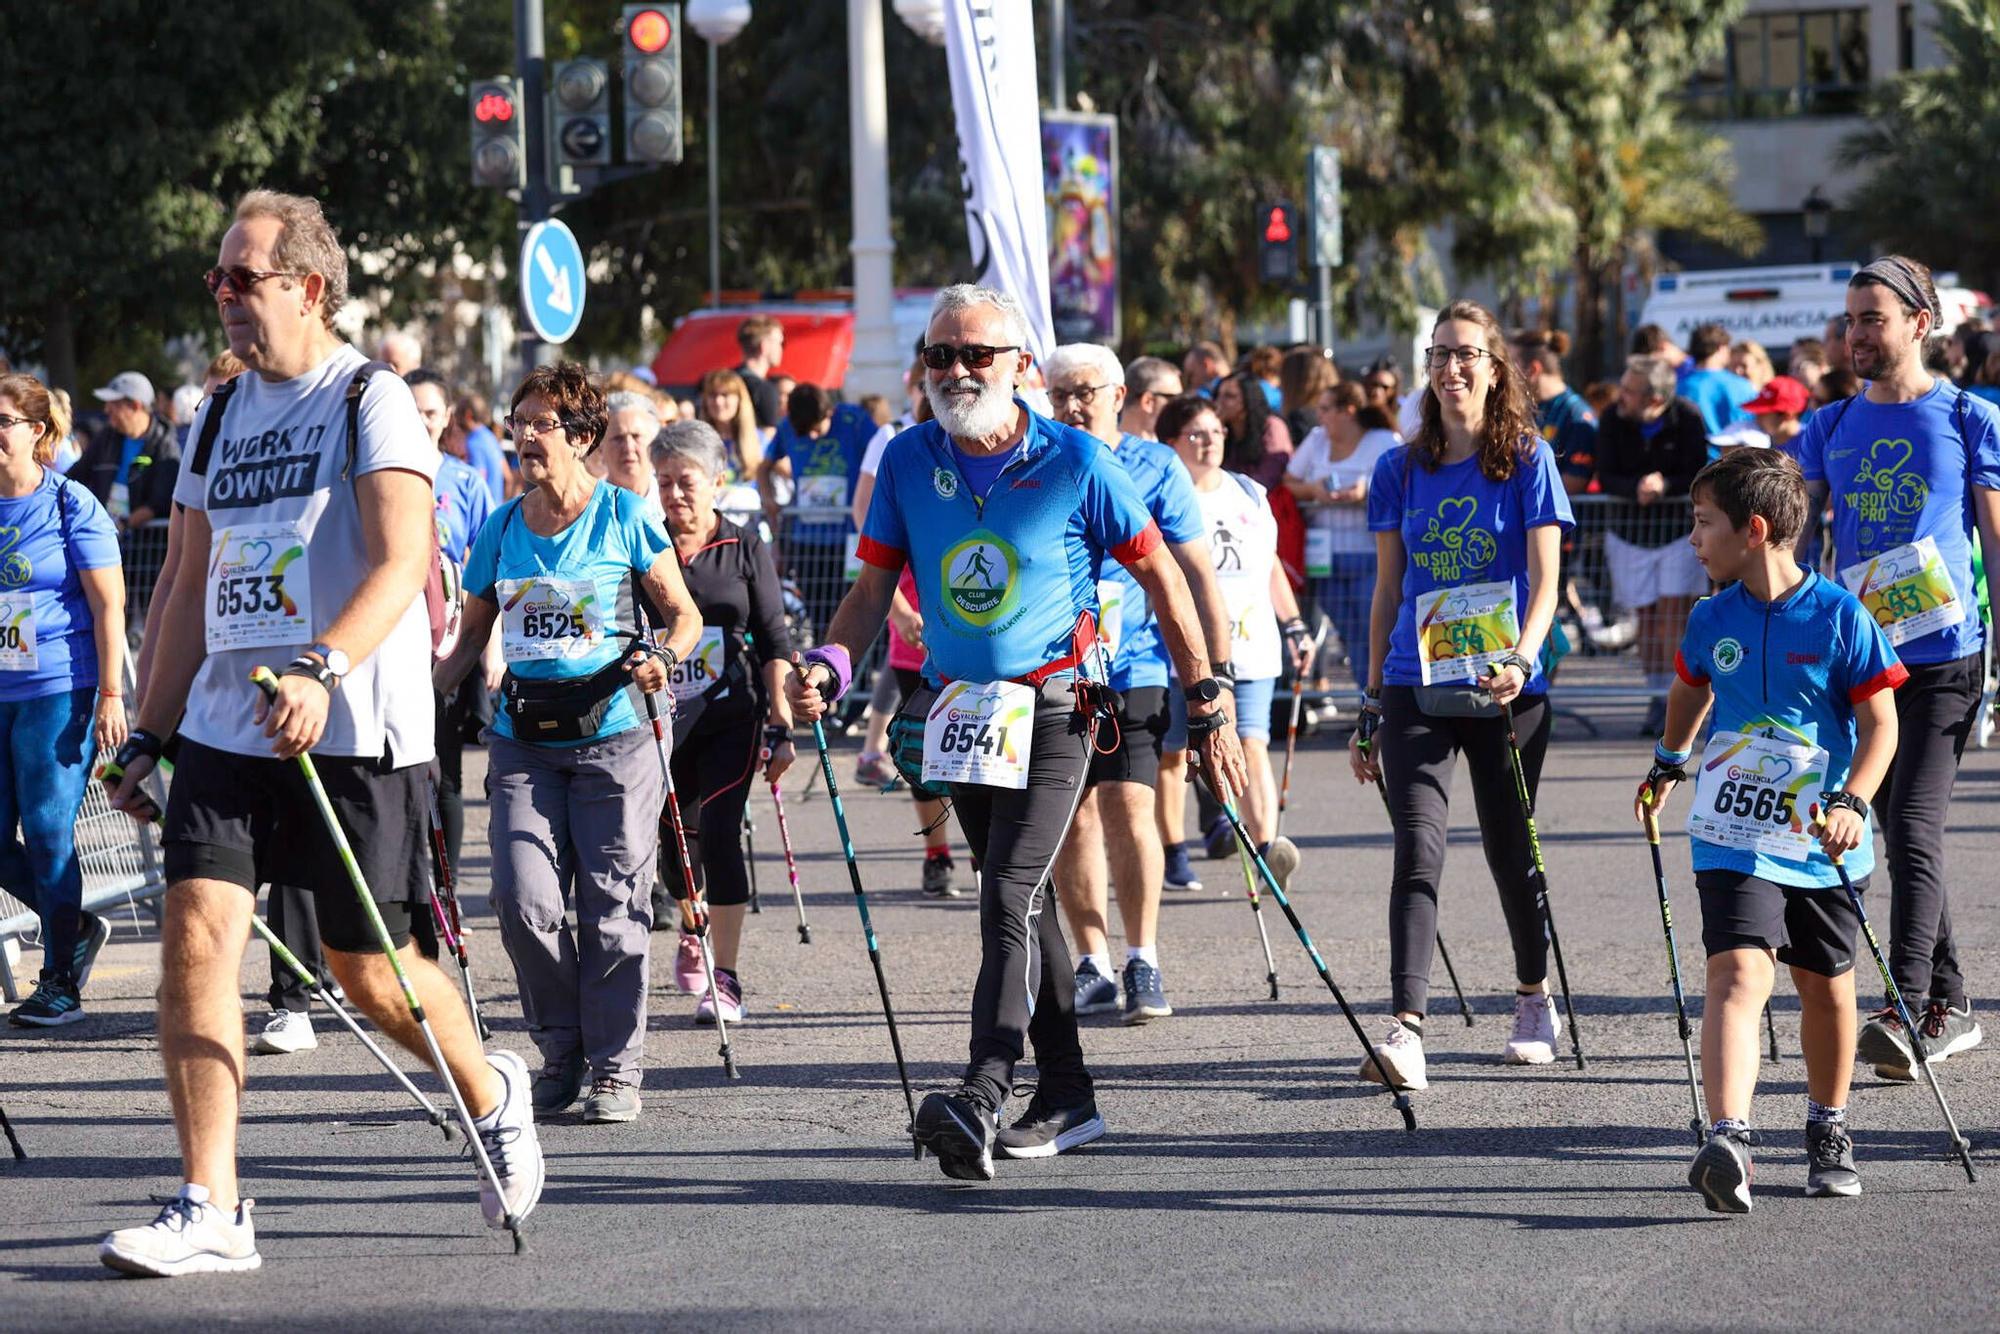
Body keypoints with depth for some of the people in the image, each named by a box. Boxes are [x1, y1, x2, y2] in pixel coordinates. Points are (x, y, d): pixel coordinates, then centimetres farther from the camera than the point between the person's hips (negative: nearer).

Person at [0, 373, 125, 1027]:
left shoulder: (72, 505, -5)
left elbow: (108, 605, -6)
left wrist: (110, 695, -11)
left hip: (57, 690, -5)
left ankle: (60, 984, 5)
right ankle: (76, 928, 27)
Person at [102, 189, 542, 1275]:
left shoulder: (372, 402, -6)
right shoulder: (218, 420, 14)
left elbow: (399, 563, -19)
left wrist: (322, 669, -35)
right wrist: (150, 735, 15)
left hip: (356, 734, -5)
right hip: (226, 728, 5)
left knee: (367, 971, 3)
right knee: (196, 930, -11)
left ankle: (491, 1094, 34)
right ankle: (210, 1211, -9)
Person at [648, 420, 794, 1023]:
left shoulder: (745, 548, 1)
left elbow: (773, 639, 2)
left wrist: (781, 724, -3)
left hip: (732, 715, -2)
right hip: (662, 717, 2)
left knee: (718, 833, -14)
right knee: (670, 838, 9)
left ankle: (725, 979, -11)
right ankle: (691, 930, 41)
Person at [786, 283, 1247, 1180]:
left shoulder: (1076, 464, -10)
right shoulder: (908, 462, 0)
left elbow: (1157, 575, -2)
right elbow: (874, 586, 4)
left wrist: (1206, 706, -2)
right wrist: (828, 665, -16)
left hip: (1053, 710, -5)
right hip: (961, 715, 5)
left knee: (1008, 898, -19)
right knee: (1020, 904, 14)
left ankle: (983, 1098, -29)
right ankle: (1066, 1098, 24)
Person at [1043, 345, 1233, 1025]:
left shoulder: (1156, 467, 2)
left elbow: (1196, 574, 3)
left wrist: (1216, 669, -2)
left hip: (1132, 667, -2)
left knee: (1128, 808, -12)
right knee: (1071, 817, 3)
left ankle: (1142, 962, -5)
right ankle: (1093, 962, 11)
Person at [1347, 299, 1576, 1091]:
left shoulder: (1527, 461, -1)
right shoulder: (1400, 470, 8)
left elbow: (1544, 578, -8)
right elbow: (1388, 592, 13)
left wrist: (1522, 658, -25)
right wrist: (1372, 705, 12)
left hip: (1506, 690, -1)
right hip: (1416, 687, 1)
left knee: (1509, 850, 9)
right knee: (1418, 850, -13)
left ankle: (1534, 998, 34)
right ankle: (1406, 1029, -22)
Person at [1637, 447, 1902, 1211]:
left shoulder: (1841, 618, -9)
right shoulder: (1712, 618, 2)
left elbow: (1880, 722, -8)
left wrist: (1853, 802, -21)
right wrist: (1669, 763, 36)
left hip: (1821, 844, -1)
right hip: (1734, 839, 1)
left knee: (1827, 988, 14)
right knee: (1738, 974, -19)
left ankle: (1828, 1132, 36)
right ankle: (1728, 1139, -33)